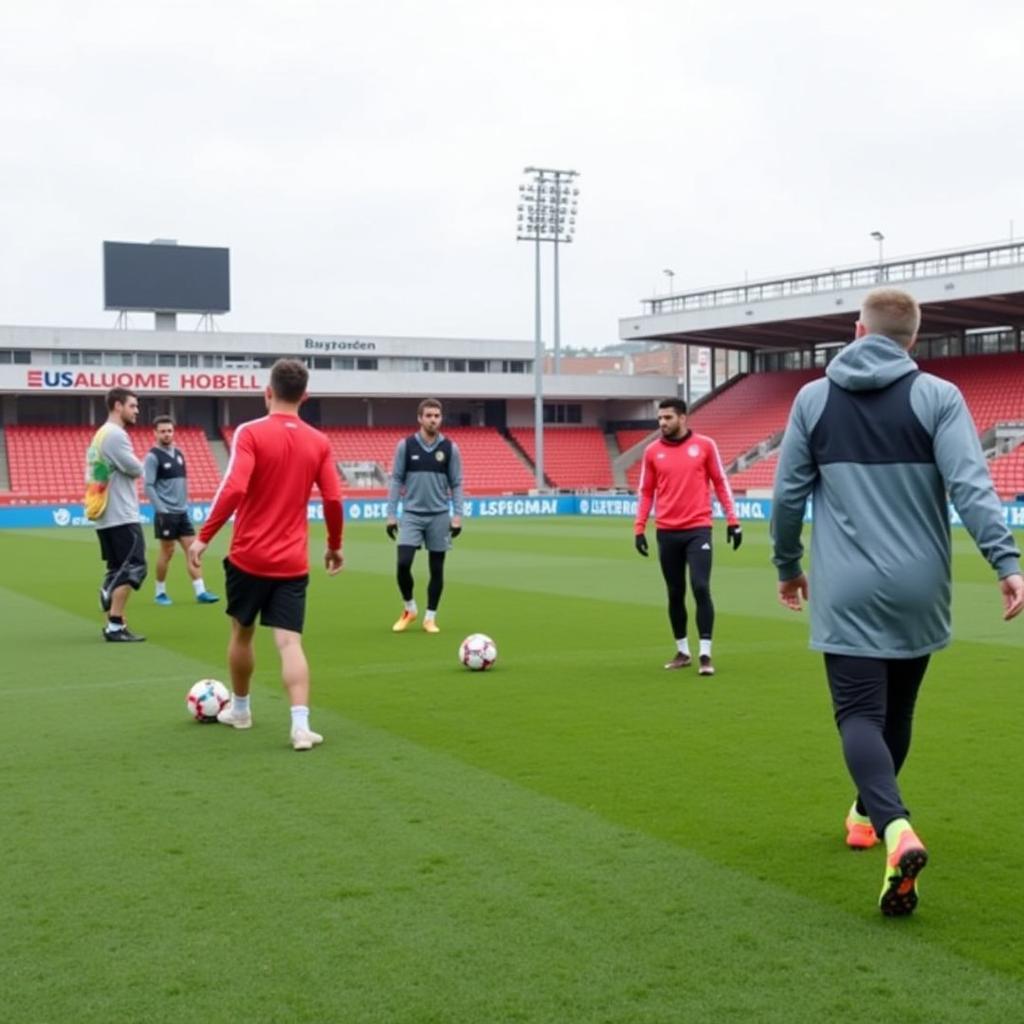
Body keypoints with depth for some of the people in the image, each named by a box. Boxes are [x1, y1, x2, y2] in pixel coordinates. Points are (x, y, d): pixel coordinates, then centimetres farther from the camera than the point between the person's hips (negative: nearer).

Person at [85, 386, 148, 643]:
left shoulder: (100, 435, 18)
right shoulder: (115, 434, -13)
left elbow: (90, 475, 20)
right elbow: (136, 469, -14)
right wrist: (137, 466, 7)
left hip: (105, 517, 10)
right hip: (122, 517, -10)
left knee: (118, 570, 13)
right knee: (133, 568, -10)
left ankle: (113, 623, 13)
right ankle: (115, 626, -13)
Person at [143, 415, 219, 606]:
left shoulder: (179, 454, 12)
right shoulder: (153, 456, -10)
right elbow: (148, 486, -15)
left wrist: (185, 502, 13)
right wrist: (162, 509, -19)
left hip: (182, 512, 7)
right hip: (166, 513, -7)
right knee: (167, 552, 0)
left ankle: (200, 592, 0)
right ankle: (160, 592, 15)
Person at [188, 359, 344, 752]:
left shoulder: (251, 433, -9)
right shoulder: (318, 442, 2)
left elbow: (233, 489, -19)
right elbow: (333, 500, 0)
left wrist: (203, 537, -12)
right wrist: (334, 545, 16)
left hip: (248, 556, -2)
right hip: (292, 562, 2)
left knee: (241, 632, 19)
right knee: (290, 642, -2)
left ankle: (239, 709, 36)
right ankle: (300, 725, -17)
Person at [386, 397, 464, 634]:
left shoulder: (450, 448, 1)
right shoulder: (406, 445, 0)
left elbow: (456, 484, 4)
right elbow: (396, 480, 3)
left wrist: (457, 515, -4)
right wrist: (391, 515, -2)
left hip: (439, 516, 1)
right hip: (412, 515, -1)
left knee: (436, 569, 4)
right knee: (403, 564, -12)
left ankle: (430, 618, 16)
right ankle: (409, 609, 11)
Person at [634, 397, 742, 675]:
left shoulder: (705, 445, 1)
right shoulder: (652, 451, 5)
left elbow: (720, 483, 5)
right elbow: (646, 492, 9)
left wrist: (732, 520, 0)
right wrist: (639, 528, 1)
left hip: (698, 530, -2)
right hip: (667, 533, 2)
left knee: (701, 588, -11)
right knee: (675, 593, 9)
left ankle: (705, 654, -3)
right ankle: (682, 652, 22)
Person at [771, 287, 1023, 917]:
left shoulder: (813, 399, 3)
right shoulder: (937, 397, -2)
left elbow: (789, 494, 5)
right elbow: (971, 484, -14)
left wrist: (788, 566, 19)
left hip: (847, 593, -1)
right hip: (918, 592, 1)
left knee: (859, 713, -2)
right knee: (896, 710, 19)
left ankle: (895, 828, -26)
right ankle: (869, 811, 38)